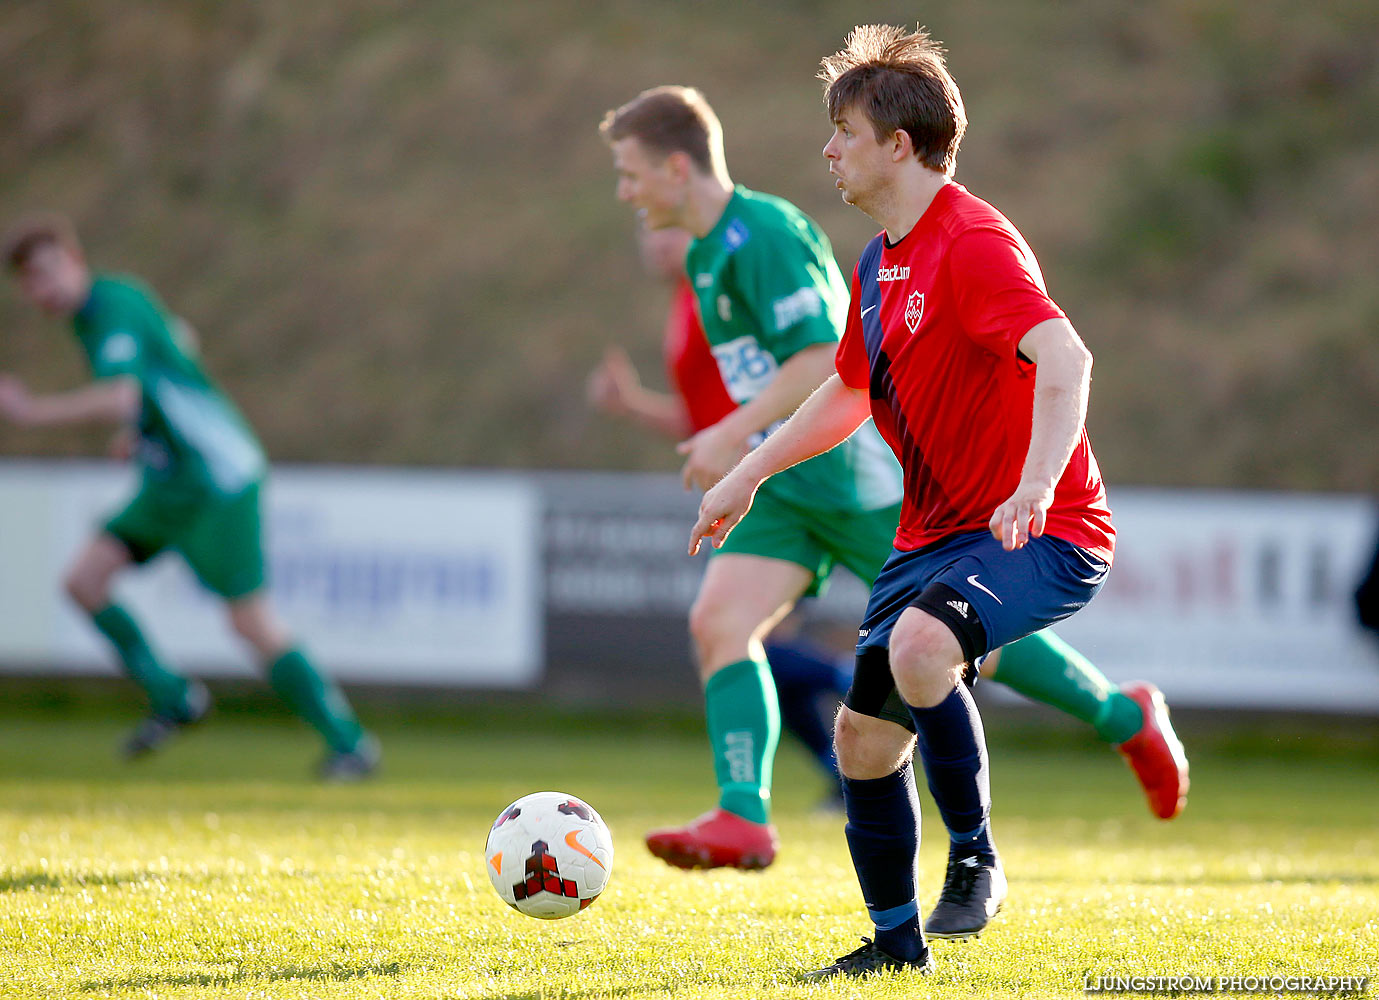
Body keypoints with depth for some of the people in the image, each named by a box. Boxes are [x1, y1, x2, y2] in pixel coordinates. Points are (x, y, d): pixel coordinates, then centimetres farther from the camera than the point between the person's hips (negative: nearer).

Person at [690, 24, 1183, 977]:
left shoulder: (973, 242, -18)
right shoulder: (880, 262, 13)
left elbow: (1065, 360, -32)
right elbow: (850, 391, 31)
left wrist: (1036, 484, -45)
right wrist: (750, 473, 28)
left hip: (1042, 538, -10)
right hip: (934, 534, 10)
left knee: (917, 648, -36)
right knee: (863, 735, 7)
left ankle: (975, 860, -14)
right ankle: (896, 941, 25)